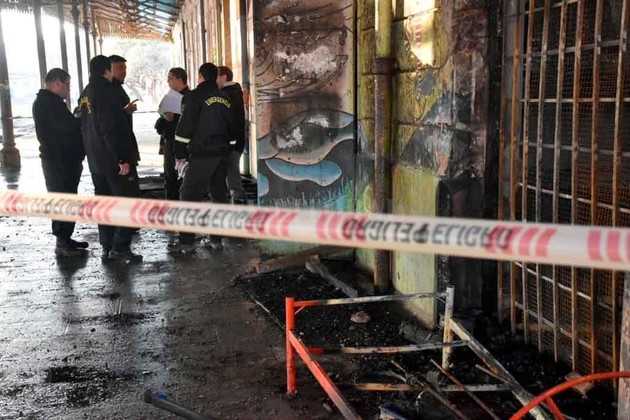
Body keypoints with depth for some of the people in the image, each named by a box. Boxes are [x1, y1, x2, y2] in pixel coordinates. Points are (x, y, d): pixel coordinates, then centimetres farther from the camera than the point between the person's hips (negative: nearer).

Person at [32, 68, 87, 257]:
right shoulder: (50, 102, -17)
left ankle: (65, 238, 23)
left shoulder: (45, 101, 17)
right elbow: (69, 127, -23)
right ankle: (62, 243, -2)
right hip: (60, 161, -10)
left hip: (60, 159, 10)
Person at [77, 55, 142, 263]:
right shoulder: (105, 91, -14)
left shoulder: (85, 94, 14)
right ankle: (121, 246, -7)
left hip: (96, 160, 9)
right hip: (113, 159, -9)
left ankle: (107, 247, 15)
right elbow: (111, 129, -21)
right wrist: (123, 158, -21)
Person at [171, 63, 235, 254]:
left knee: (189, 196, -2)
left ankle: (187, 242, -5)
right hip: (222, 154, 6)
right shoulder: (225, 98, 12)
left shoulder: (196, 96, -6)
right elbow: (232, 128, 16)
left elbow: (185, 128, -10)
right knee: (219, 195, 13)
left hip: (201, 154, -6)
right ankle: (217, 238, 16)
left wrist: (180, 155, -6)